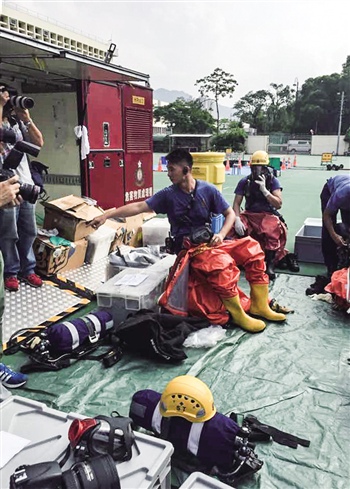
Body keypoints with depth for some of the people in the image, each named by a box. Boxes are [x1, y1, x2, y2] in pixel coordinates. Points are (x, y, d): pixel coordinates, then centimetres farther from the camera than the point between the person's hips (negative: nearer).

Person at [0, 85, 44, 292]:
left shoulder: (17, 121, 15)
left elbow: (39, 142, 8)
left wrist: (27, 119, -1)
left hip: (26, 184, 5)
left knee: (29, 231, 9)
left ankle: (27, 269, 20)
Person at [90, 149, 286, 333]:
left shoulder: (208, 190, 1)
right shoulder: (168, 194, -1)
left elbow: (230, 214, 5)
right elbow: (139, 207, -4)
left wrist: (221, 235, -12)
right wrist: (106, 215, -10)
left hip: (209, 241, 4)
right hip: (188, 247, -3)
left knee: (252, 248, -13)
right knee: (222, 263, -33)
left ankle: (259, 305, -3)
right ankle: (238, 315, -19)